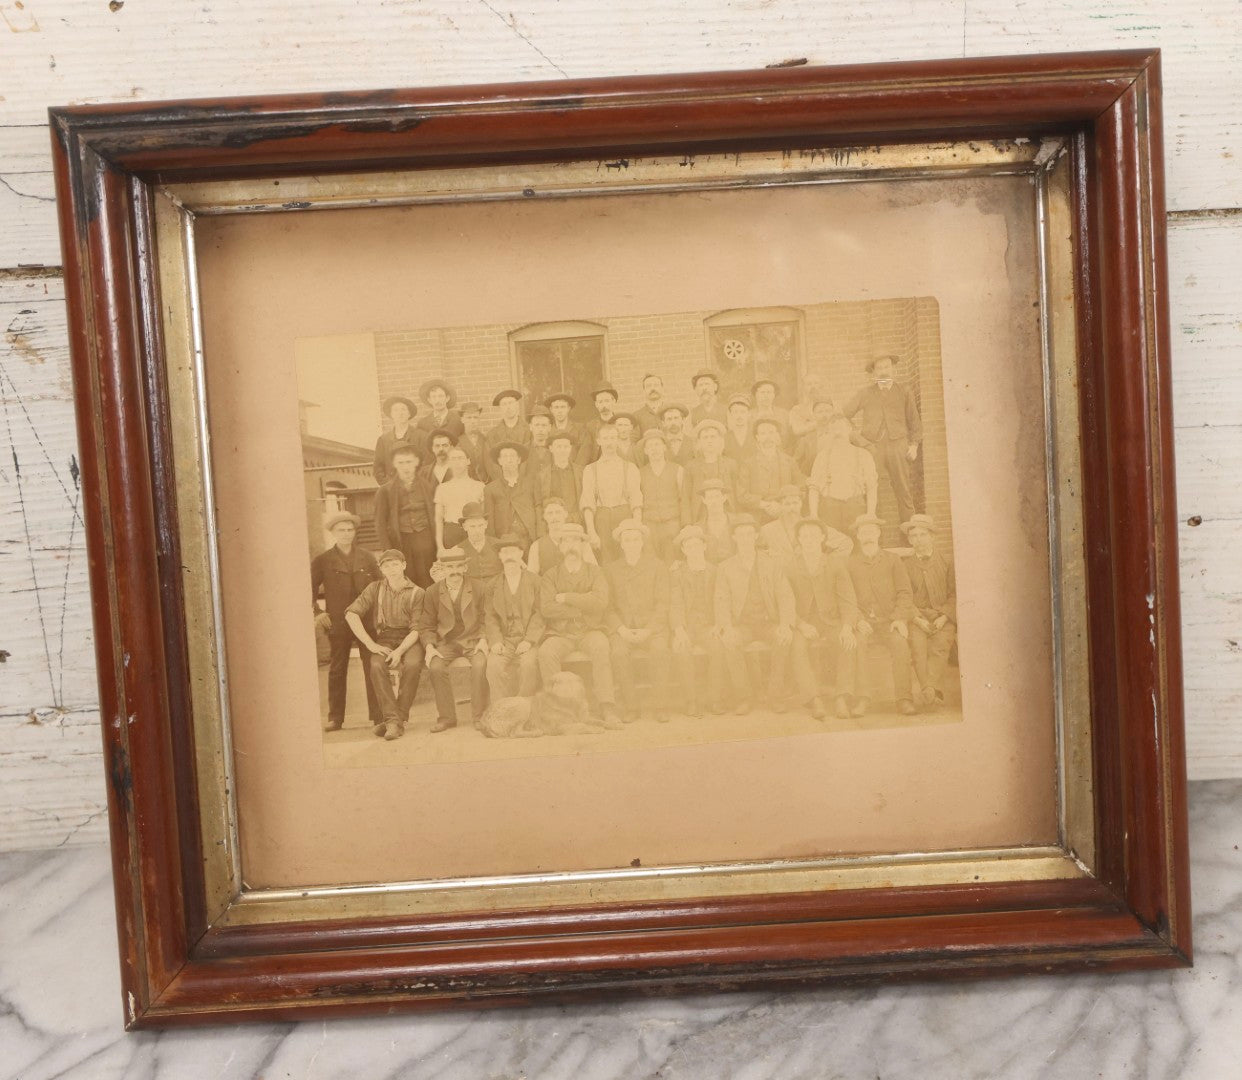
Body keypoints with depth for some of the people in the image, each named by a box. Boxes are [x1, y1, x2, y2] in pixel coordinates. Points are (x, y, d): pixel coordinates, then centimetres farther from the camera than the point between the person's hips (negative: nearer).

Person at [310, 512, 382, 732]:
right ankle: (335, 718, 12)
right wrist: (316, 613, -2)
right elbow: (309, 590, 8)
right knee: (336, 671, 5)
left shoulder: (367, 558, 10)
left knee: (373, 668, -2)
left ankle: (378, 716, 2)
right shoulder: (322, 561, 4)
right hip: (338, 624, -1)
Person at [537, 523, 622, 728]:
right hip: (560, 634, 0)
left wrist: (566, 598, -7)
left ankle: (607, 709, -35)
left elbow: (600, 602, -9)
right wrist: (582, 609, -7)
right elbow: (546, 608, -6)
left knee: (600, 648, -34)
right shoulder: (551, 575, 10)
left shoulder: (595, 573, 11)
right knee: (546, 652, -32)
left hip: (590, 631, 0)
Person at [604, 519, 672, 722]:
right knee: (619, 652, -32)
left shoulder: (658, 567, 11)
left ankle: (660, 705, -21)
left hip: (651, 627, 0)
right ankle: (632, 706, -21)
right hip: (621, 628, 1)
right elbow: (608, 607, 7)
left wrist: (647, 631, -11)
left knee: (659, 650, -33)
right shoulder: (610, 570, 14)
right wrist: (622, 630, -10)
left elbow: (662, 606, 3)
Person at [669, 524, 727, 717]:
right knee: (681, 651, -34)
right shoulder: (676, 572, 6)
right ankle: (691, 699, -23)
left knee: (718, 648, -32)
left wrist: (715, 625, -10)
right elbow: (675, 604, -2)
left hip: (707, 626, 1)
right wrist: (679, 630, -17)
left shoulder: (714, 571, 9)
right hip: (685, 626, -1)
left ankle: (714, 698, -19)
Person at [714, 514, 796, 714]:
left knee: (782, 640, -33)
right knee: (729, 643, -33)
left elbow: (786, 596, 0)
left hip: (768, 622, 0)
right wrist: (727, 628, -22)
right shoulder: (725, 568, 8)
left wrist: (785, 624, -19)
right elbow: (722, 601, -2)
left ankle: (775, 697, -20)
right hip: (742, 624, 0)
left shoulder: (771, 564, 8)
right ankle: (744, 697, -18)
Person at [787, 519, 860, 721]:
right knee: (796, 646, -34)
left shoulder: (836, 563, 13)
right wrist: (801, 625, -17)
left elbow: (849, 600, 4)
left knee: (847, 644, -33)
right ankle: (815, 700, -40)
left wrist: (847, 626, -15)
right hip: (803, 625, 0)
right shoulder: (790, 568, 11)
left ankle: (843, 698, -36)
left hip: (832, 623, 0)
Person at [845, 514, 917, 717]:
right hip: (864, 623, 0)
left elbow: (905, 593, 6)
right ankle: (862, 698, -33)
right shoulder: (849, 564, 12)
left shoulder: (892, 561, 13)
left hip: (889, 622, 0)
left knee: (900, 642, -33)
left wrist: (900, 618, -11)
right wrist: (857, 620, -15)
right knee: (855, 641, -34)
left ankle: (904, 699, -29)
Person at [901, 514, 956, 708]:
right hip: (917, 618, 0)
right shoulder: (906, 566, 13)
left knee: (939, 648, -26)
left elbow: (954, 594, 7)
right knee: (917, 647, -26)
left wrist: (944, 617, -8)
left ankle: (931, 689, -32)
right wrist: (918, 619, -9)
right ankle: (932, 692, -33)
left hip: (943, 618, 0)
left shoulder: (946, 563, 12)